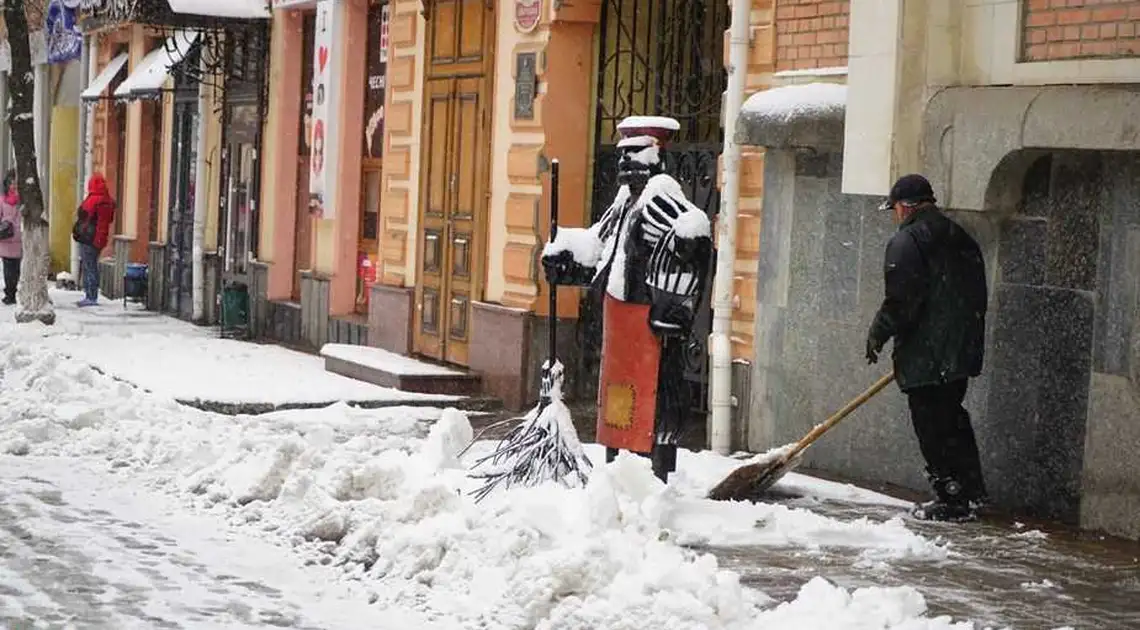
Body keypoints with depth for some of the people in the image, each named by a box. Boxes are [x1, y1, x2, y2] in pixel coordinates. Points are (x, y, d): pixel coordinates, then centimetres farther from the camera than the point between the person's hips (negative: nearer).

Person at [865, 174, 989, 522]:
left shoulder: (906, 241, -11)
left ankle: (951, 500, -1)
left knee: (933, 427, -2)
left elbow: (900, 300, -18)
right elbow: (977, 295, 18)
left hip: (925, 355, -9)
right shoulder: (961, 238, 15)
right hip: (962, 350, 9)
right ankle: (971, 492, 23)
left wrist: (877, 335, -5)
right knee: (953, 420, 19)